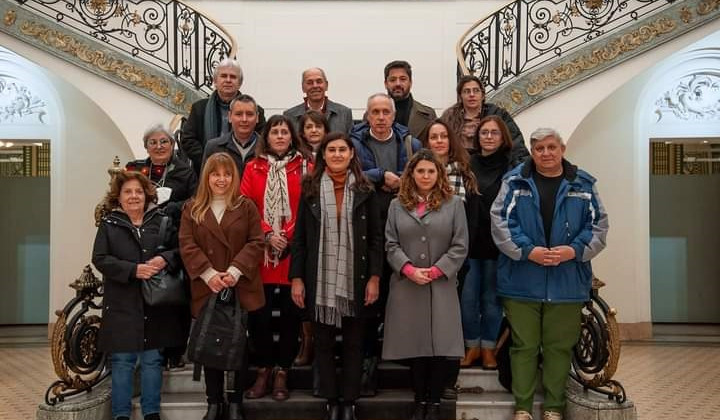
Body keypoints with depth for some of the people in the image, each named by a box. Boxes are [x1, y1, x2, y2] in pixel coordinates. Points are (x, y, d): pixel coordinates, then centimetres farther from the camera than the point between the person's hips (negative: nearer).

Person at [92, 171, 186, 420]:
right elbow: (100, 259, -6)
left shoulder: (161, 221, 7)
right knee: (122, 361, 4)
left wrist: (165, 259, -16)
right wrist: (133, 269, -17)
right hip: (122, 304, -1)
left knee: (152, 360, 9)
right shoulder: (109, 225, 4)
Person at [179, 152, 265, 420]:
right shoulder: (192, 208, 7)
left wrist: (236, 271, -16)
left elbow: (256, 242, -3)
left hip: (241, 289, -1)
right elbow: (187, 245, -2)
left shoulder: (246, 207, 5)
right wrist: (208, 273, -15)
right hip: (206, 289, 1)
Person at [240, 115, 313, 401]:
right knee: (258, 313, 2)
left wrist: (288, 237, -11)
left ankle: (282, 373, 16)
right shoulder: (253, 168, 9)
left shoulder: (305, 167, 5)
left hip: (294, 252, -1)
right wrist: (267, 235, -11)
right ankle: (263, 371, 17)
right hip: (260, 252, 1)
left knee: (290, 313, 4)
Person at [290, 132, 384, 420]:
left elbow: (376, 238, 1)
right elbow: (299, 237, 2)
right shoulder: (310, 189, 4)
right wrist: (296, 278, -4)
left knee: (353, 343, 7)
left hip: (355, 280, 0)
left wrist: (374, 277, -7)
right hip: (320, 280, 0)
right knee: (323, 343, 7)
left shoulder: (364, 190, 3)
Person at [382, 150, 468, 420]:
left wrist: (435, 271, -10)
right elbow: (391, 244, 5)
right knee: (414, 345, 5)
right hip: (406, 285, 1)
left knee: (441, 346, -4)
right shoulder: (397, 205, 10)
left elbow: (460, 246, 0)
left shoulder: (454, 203, 5)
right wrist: (408, 269, -11)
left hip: (442, 285, -1)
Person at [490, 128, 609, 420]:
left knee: (559, 347, 10)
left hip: (567, 283, 2)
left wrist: (574, 250, -10)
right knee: (524, 346, 5)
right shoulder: (515, 182, 2)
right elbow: (500, 222, -5)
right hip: (522, 281, -1)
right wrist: (528, 251, -15)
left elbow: (598, 225, 6)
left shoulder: (583, 184, 7)